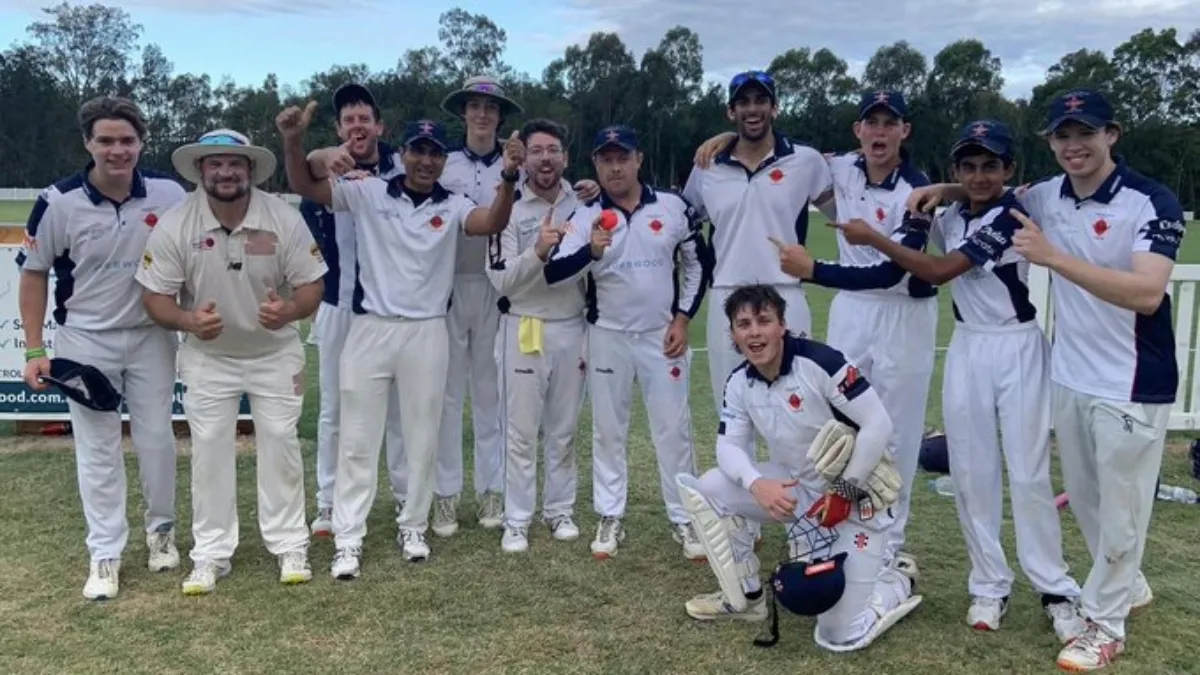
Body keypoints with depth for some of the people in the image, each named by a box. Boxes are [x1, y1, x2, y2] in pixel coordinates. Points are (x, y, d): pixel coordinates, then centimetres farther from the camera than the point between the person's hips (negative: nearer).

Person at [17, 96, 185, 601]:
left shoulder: (169, 194, -10)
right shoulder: (59, 201, -13)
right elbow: (34, 273, -3)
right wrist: (35, 351, -5)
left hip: (152, 336, 1)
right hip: (86, 340, -1)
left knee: (156, 438, 10)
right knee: (97, 449, 5)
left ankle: (161, 530, 30)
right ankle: (104, 556, 14)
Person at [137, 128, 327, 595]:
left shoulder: (284, 219, -17)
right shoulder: (175, 225, -16)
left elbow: (312, 287, -13)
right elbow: (155, 297, -11)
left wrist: (288, 311, -37)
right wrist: (189, 321, -33)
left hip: (276, 353, 0)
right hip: (207, 356, 0)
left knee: (280, 445, 5)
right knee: (209, 450, 5)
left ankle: (290, 545, 19)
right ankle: (211, 554, 17)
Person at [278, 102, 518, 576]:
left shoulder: (453, 207, 2)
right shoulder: (368, 193, 2)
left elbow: (493, 224, -17)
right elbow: (304, 187, -3)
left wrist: (509, 177, -36)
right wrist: (294, 141, -22)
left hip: (426, 334, 1)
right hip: (370, 329, -1)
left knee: (422, 438, 11)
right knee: (358, 438, 4)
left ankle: (413, 526, 27)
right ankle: (348, 539, 12)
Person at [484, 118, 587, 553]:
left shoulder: (584, 205, 5)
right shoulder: (509, 208, -6)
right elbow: (500, 280, -13)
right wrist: (538, 251, -28)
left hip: (572, 329, 3)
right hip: (523, 330, -3)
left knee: (564, 429, 12)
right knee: (521, 431, 3)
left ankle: (560, 510, 26)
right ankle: (516, 520, 13)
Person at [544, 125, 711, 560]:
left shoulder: (674, 207, -3)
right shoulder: (586, 216, -7)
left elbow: (698, 264, 6)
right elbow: (553, 274, -18)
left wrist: (683, 318, -2)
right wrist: (591, 251, -36)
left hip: (663, 336, 0)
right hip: (608, 337, 0)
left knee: (674, 428, 5)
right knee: (607, 430, 9)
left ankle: (683, 519, 17)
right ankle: (610, 519, 21)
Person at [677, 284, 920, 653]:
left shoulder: (820, 362, -25)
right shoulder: (739, 383, -4)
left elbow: (879, 425, -23)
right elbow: (729, 446, -6)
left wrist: (844, 492, -19)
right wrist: (757, 484, -27)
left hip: (856, 496, -6)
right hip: (797, 488, 6)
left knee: (839, 635, -12)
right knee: (705, 489, -11)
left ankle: (897, 581, 20)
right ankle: (745, 597, 7)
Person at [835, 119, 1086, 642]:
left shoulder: (1012, 217, -16)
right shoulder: (951, 216, 5)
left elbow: (939, 271, -20)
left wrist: (873, 239, -16)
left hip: (1017, 349, -6)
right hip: (966, 349, 6)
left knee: (1028, 475, -4)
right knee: (972, 473, 6)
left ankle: (1057, 590, 9)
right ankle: (990, 585, 17)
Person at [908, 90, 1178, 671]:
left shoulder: (1153, 203, -18)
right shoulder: (1049, 195, 1)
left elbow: (1147, 294, -32)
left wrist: (1053, 257, -36)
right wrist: (947, 189, 5)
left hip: (1132, 384, -6)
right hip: (1069, 378, 7)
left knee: (1120, 507, 6)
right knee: (1084, 500, 19)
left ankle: (1105, 623, 22)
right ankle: (1126, 586, 42)